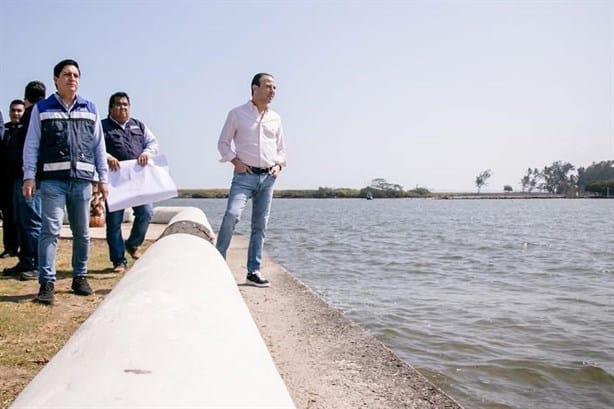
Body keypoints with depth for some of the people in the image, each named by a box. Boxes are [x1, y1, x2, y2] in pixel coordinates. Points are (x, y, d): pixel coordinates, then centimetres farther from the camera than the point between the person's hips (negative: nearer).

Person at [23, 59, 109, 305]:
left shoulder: (90, 110, 14)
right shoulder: (42, 109, 8)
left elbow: (99, 146, 14)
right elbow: (31, 145, 5)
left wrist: (103, 178, 10)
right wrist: (29, 177, -4)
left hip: (82, 180, 3)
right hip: (52, 180, -2)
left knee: (82, 233, 8)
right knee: (50, 230, -9)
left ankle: (80, 277, 21)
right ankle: (47, 283, -5)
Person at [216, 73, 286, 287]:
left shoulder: (275, 118, 13)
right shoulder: (237, 114, 3)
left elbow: (280, 148, 21)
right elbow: (223, 143, 5)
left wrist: (278, 164, 3)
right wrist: (235, 161, -9)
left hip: (268, 177, 4)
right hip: (245, 175, -4)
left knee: (260, 225, 5)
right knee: (232, 215, -21)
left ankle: (254, 271, 12)